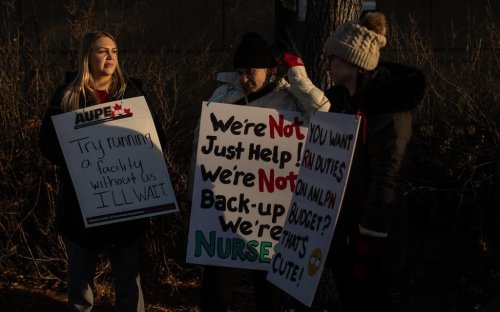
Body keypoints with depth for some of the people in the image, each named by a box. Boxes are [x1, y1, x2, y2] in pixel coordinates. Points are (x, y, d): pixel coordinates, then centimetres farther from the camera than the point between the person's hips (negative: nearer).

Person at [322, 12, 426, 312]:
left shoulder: (389, 104, -16)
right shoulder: (342, 98, 10)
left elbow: (386, 175, -20)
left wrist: (370, 236, -21)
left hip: (374, 229, -8)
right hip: (343, 225, 8)